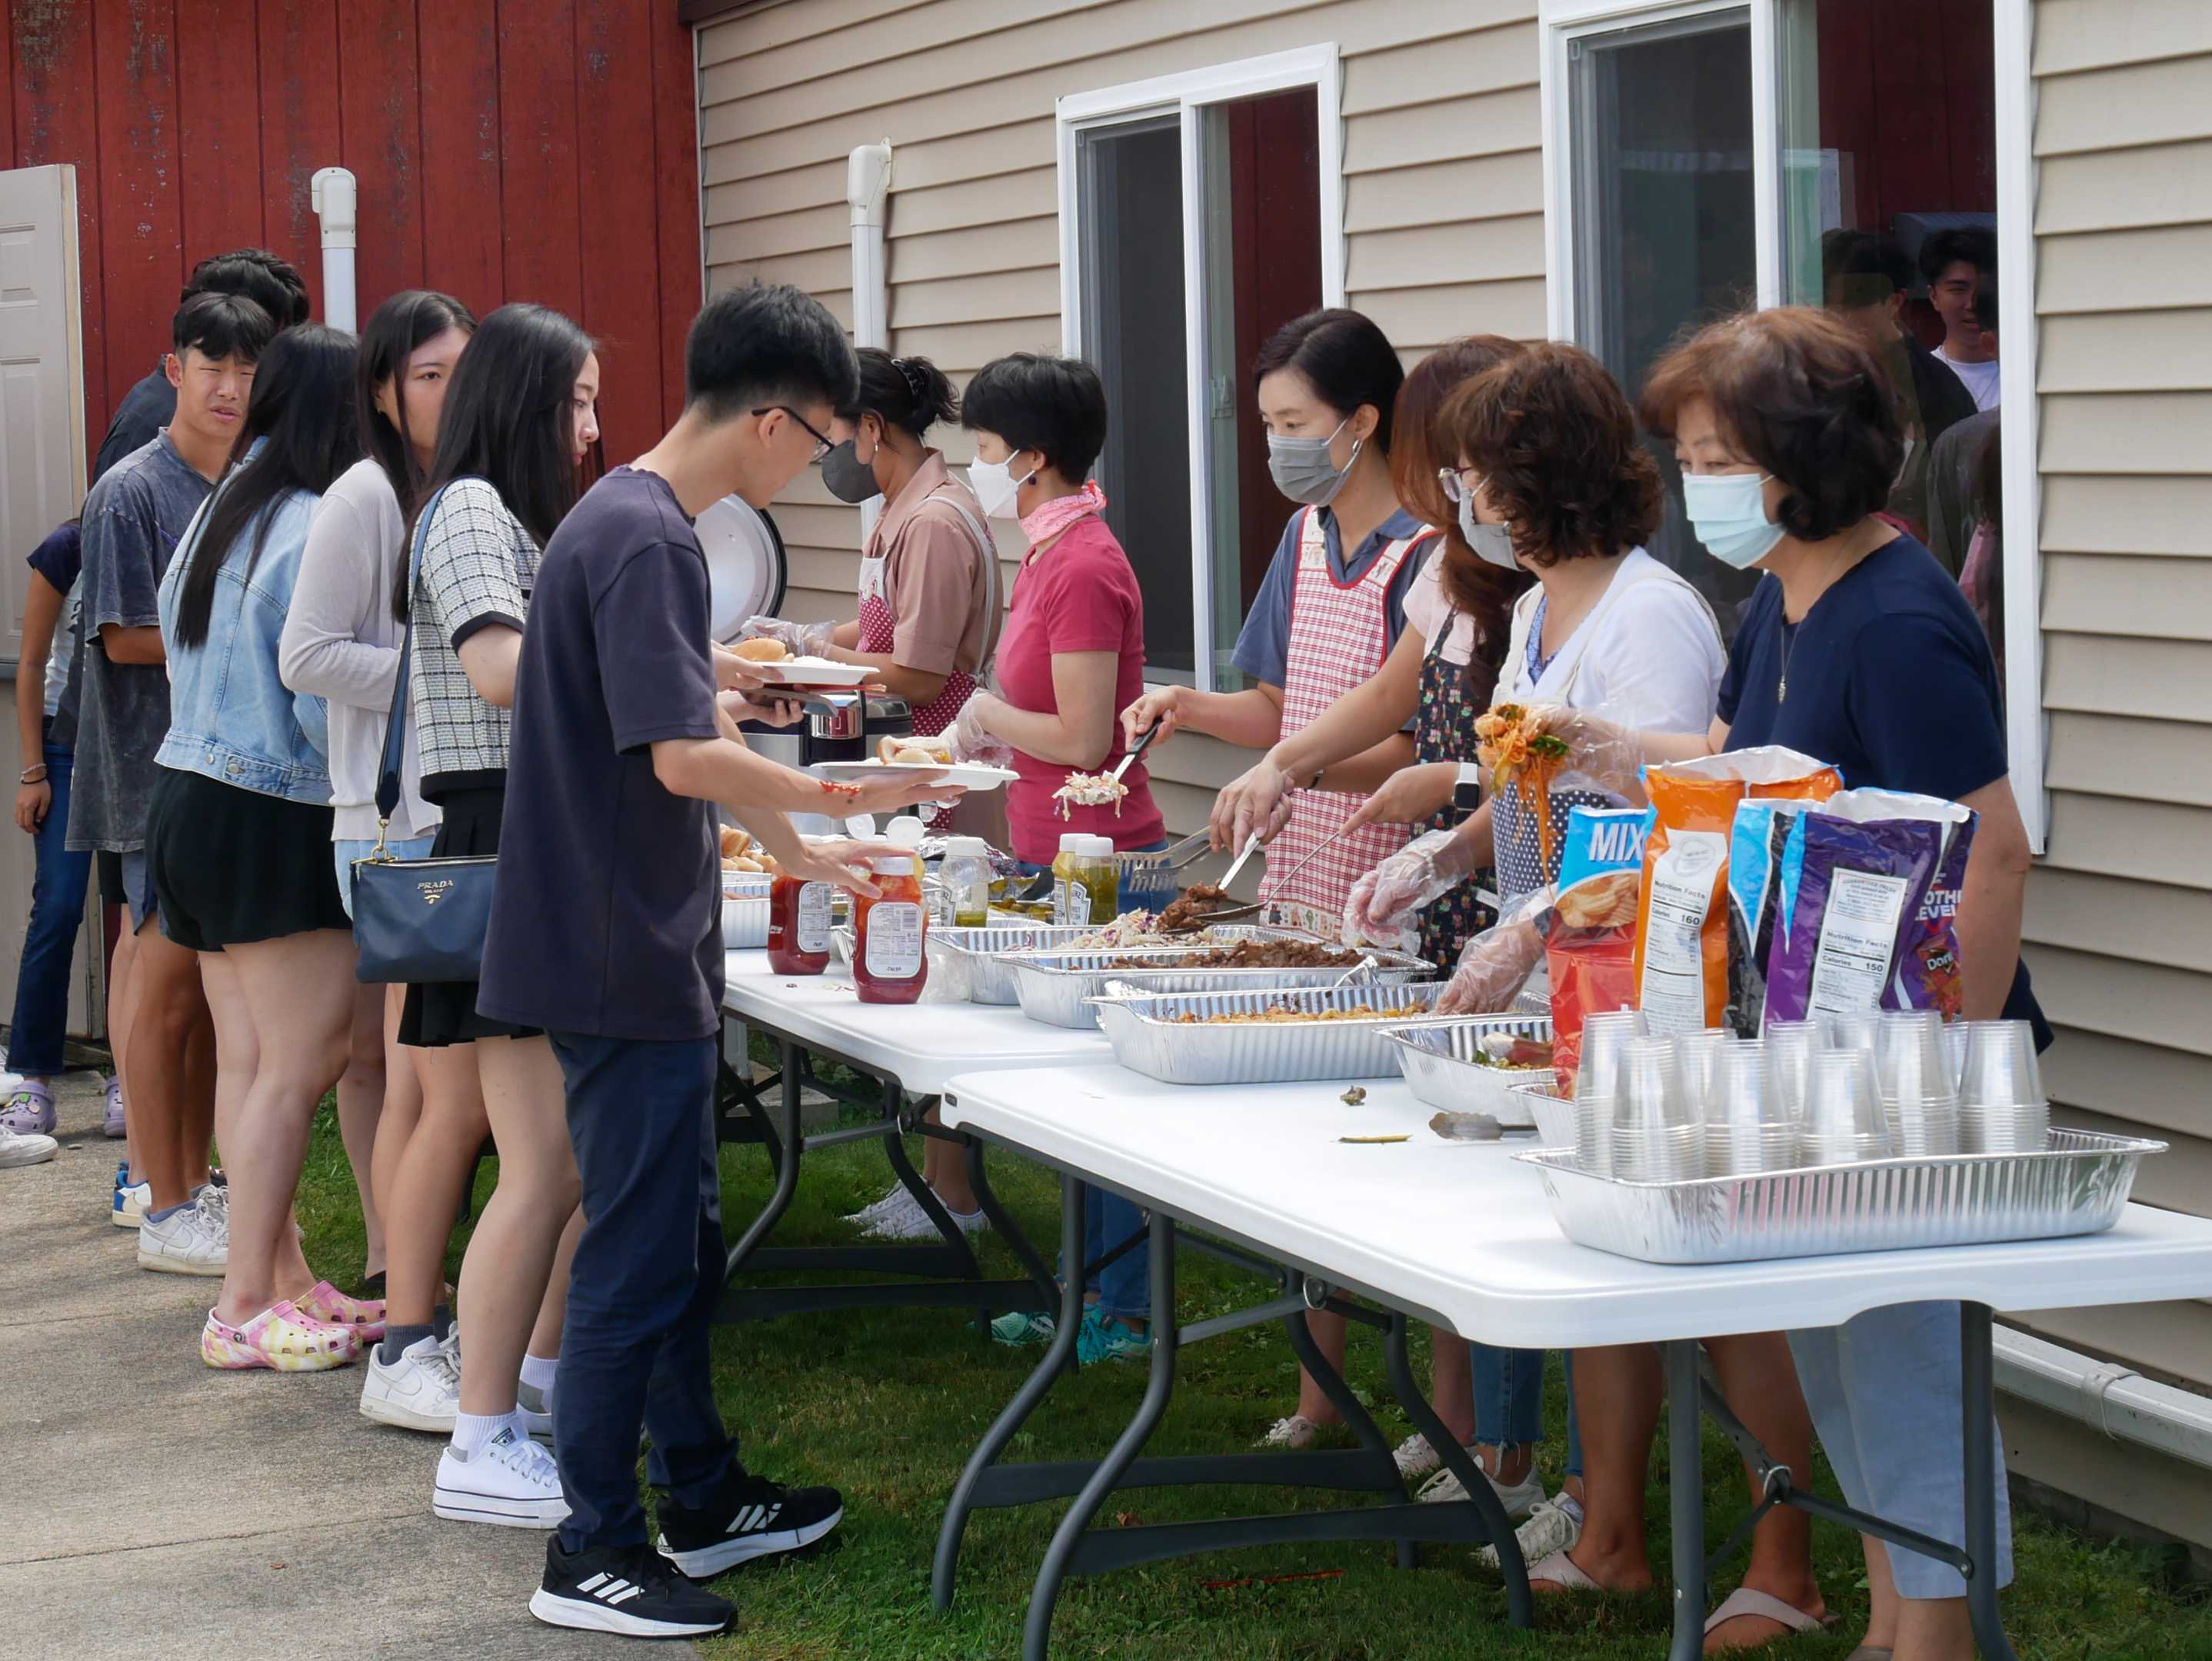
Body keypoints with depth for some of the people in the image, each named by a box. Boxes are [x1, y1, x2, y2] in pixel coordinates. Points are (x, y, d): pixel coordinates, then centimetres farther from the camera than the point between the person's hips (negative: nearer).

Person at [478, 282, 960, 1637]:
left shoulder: (628, 521, 13)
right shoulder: (646, 539, -19)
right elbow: (685, 758, -25)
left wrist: (794, 845, 28)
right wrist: (846, 795, -14)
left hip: (642, 953, 10)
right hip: (630, 964, -10)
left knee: (678, 1242, 19)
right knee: (640, 1256, -3)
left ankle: (703, 1497, 30)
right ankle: (594, 1553, 5)